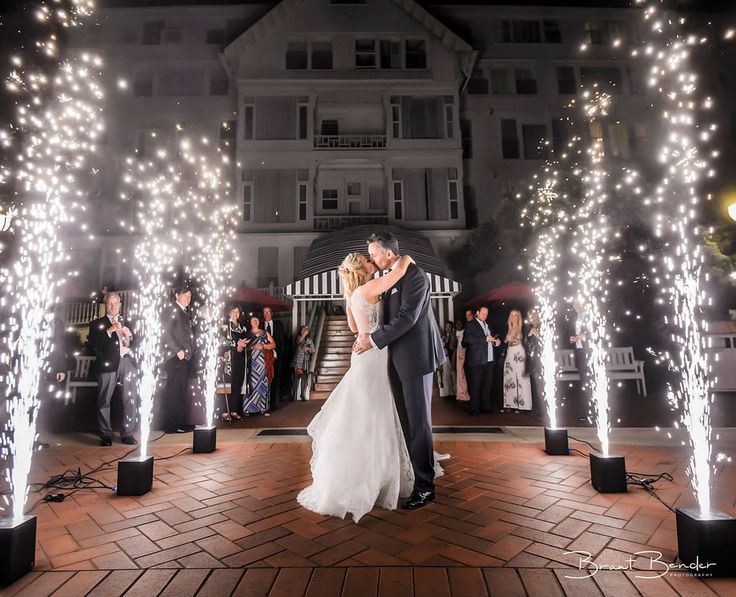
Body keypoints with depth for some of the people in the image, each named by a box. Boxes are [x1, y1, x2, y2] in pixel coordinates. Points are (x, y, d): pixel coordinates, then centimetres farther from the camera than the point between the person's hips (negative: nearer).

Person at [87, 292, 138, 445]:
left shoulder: (126, 323, 22)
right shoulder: (97, 324, 11)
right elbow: (92, 345, -3)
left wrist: (130, 336, 1)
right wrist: (108, 331, -11)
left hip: (126, 362, 2)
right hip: (107, 364, -2)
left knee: (130, 400, -2)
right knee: (104, 401, -1)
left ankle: (127, 434, 4)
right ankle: (106, 435, 9)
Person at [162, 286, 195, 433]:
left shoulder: (185, 313, 21)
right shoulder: (172, 310, -4)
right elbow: (166, 332, -13)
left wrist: (190, 352, 11)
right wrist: (178, 350, -17)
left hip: (185, 357, 8)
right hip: (176, 357, -8)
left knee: (182, 391, 10)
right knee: (174, 390, -6)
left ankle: (180, 423, 15)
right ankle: (171, 425, -1)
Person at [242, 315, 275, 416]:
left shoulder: (265, 333, 15)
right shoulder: (247, 334, 11)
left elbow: (273, 344, 7)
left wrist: (263, 346, -7)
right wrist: (253, 346, -14)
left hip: (263, 362, 2)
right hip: (251, 363, -2)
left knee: (263, 384, -1)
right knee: (251, 383, -7)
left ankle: (263, 408, 2)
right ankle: (247, 408, -3)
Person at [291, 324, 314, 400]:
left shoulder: (309, 340, 13)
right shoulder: (298, 337, 6)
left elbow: (313, 350, 9)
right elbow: (298, 342, -19)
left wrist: (308, 349, -9)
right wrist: (304, 334, -15)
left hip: (306, 362, 3)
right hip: (297, 361, -3)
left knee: (305, 378, 1)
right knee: (296, 377, -6)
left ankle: (302, 394, 14)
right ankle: (295, 394, -2)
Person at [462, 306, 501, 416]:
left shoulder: (488, 326, 22)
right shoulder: (471, 324, -2)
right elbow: (468, 339, -16)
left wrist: (495, 342, 6)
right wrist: (485, 339, -19)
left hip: (489, 360, 7)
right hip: (477, 361, -7)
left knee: (488, 384, 8)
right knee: (475, 385, -2)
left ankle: (486, 406, 18)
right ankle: (474, 408, 4)